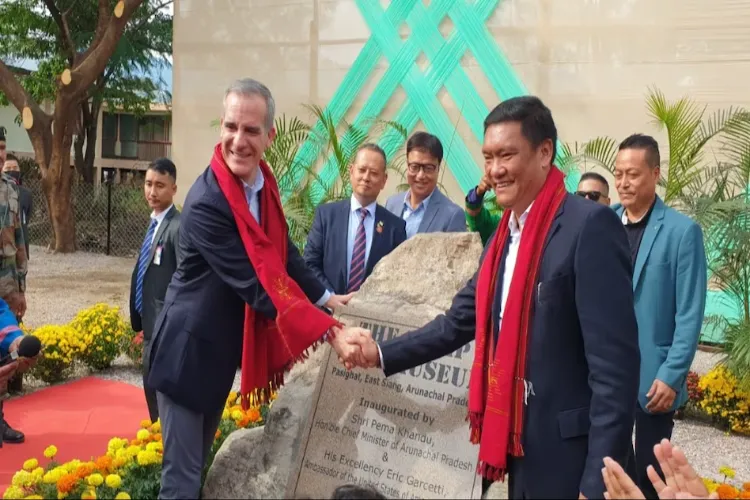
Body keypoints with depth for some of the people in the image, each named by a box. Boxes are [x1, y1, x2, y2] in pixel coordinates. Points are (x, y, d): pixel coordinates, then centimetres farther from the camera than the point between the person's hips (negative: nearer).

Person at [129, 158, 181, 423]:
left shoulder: (178, 227, -17)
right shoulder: (155, 223, 12)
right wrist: (141, 321, 15)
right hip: (152, 325, 9)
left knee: (161, 391, -2)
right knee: (153, 389, 18)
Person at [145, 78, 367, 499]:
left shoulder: (264, 183, -2)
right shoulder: (207, 202, -27)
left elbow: (282, 253, 10)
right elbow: (257, 284, -30)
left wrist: (328, 299, 4)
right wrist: (331, 333, -32)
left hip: (224, 349, 8)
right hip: (190, 350, -8)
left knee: (200, 463, 22)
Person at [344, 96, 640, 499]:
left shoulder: (590, 226, -17)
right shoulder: (504, 235, 9)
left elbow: (615, 363, -20)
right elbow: (459, 321, 14)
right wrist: (381, 354, 6)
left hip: (570, 455, -7)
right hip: (520, 448, 8)